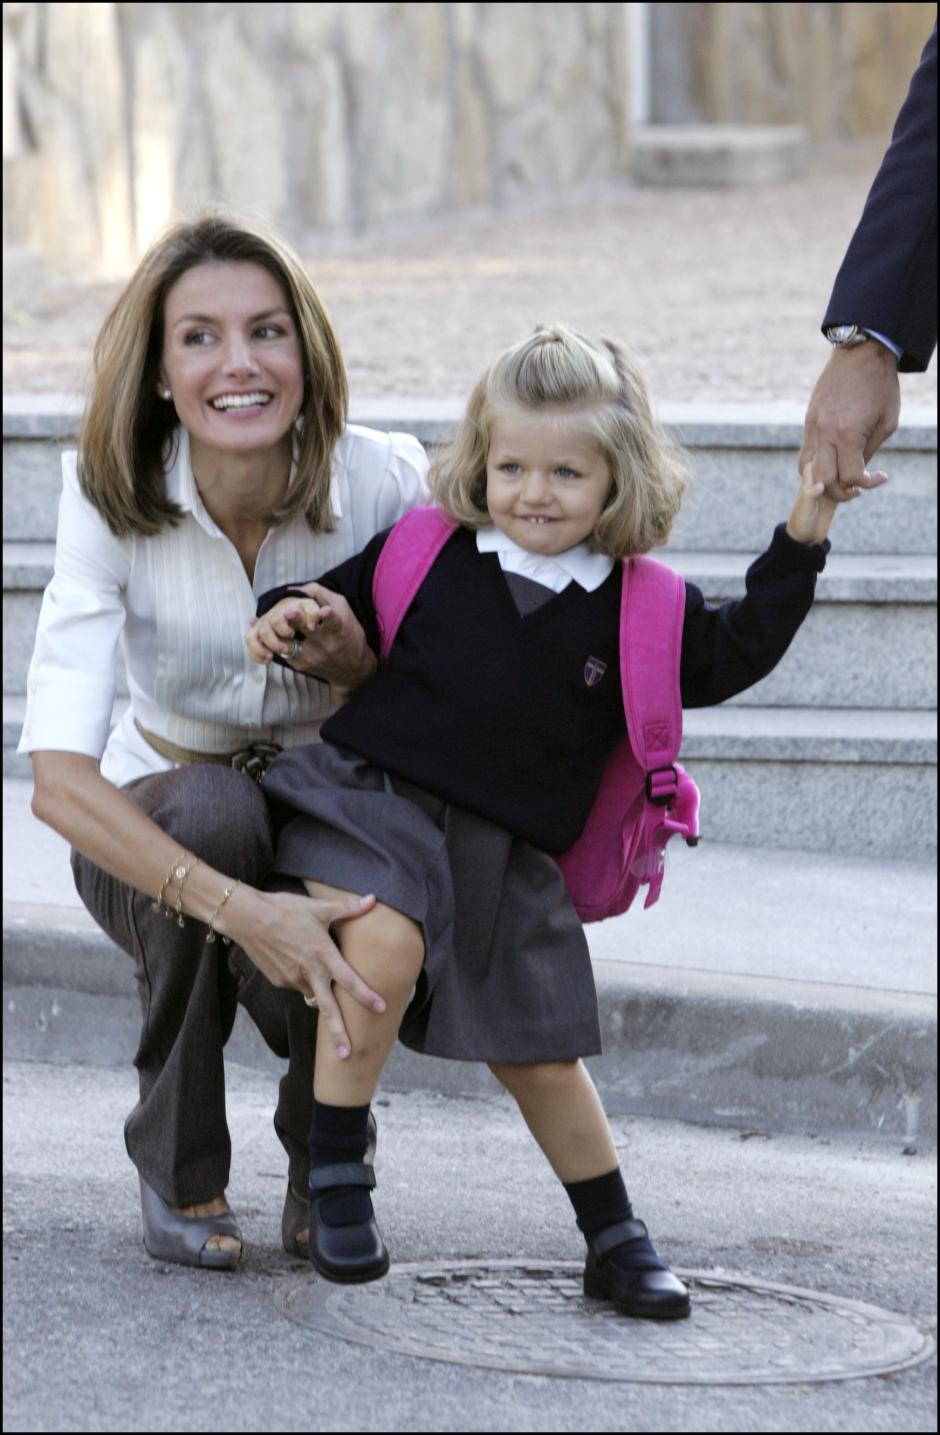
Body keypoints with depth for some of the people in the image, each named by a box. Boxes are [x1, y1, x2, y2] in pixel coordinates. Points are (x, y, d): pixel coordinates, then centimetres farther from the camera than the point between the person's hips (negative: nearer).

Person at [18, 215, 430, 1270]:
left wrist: (359, 661, -30)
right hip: (152, 833, -1)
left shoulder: (383, 482, -19)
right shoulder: (111, 501, -23)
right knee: (215, 807, -36)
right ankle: (180, 1172, -15)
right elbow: (58, 778, -33)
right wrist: (238, 908, -48)